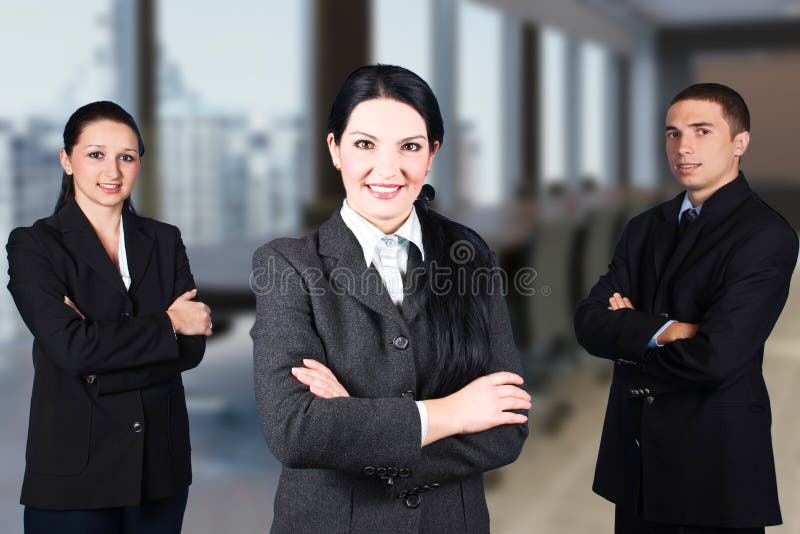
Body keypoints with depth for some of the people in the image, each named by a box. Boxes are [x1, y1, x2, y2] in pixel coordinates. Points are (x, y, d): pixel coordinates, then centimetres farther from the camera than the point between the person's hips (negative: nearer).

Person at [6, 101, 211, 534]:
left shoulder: (164, 241, 8)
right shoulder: (33, 246, -3)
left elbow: (191, 348, -2)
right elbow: (69, 346, -17)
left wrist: (103, 341, -16)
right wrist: (168, 324, -9)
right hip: (73, 469, -3)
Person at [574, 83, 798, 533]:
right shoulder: (645, 227, 9)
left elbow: (716, 357, -22)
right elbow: (589, 322, -3)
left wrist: (628, 334, -6)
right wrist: (661, 331, -20)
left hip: (716, 465, -5)